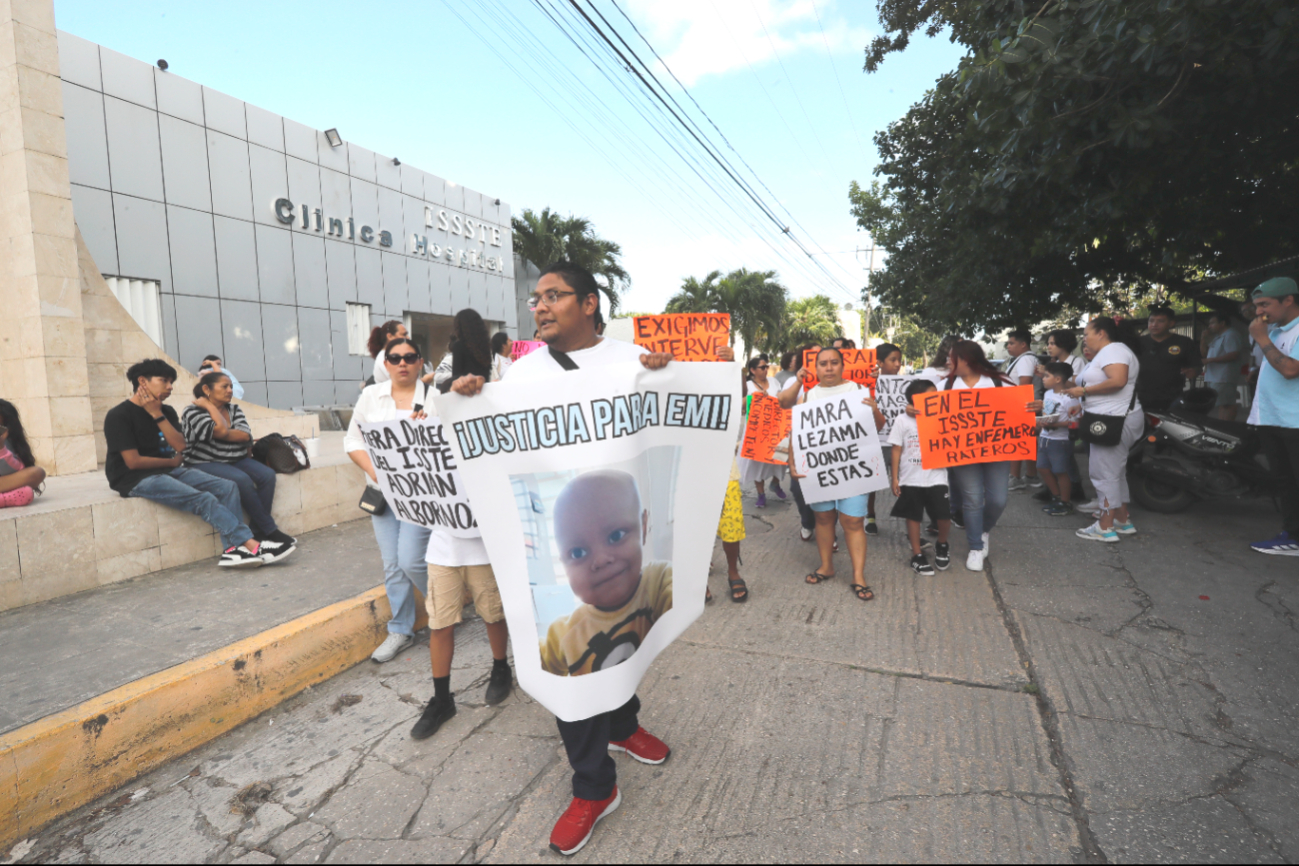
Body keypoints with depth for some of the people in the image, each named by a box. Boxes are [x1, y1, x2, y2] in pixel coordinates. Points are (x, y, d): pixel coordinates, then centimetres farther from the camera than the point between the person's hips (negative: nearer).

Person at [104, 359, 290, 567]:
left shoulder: (166, 411, 13)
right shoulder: (119, 415, -7)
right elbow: (133, 461, -14)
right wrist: (173, 461, -1)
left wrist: (157, 414, -8)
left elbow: (181, 446, -3)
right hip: (137, 480, -7)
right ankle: (251, 545, -28)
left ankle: (231, 549, -26)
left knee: (228, 487, -14)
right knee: (204, 500, -28)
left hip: (169, 471, 8)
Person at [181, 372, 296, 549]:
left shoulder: (234, 409, 12)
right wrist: (210, 406, -10)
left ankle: (256, 531, -18)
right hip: (205, 464, -6)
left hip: (236, 459, 6)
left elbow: (245, 435, -2)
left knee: (268, 475, -21)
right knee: (242, 479, -32)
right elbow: (221, 431, -20)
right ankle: (270, 531, -23)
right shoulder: (193, 411, -3)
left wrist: (223, 434, -12)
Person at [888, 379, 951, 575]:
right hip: (910, 480, -1)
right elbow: (896, 450, -3)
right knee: (913, 517, 9)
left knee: (944, 517, -1)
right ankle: (917, 555, 23)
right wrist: (895, 478, -4)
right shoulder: (903, 420, -5)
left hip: (935, 479, 1)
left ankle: (942, 545, 29)